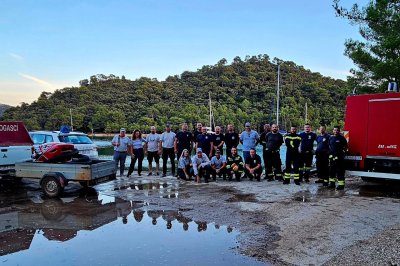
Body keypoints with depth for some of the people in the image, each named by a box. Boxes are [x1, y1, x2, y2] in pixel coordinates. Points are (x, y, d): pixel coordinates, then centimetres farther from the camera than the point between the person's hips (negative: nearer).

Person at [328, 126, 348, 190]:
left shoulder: (342, 138, -4)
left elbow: (345, 146, -2)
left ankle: (341, 184, -2)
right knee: (331, 170, 11)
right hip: (332, 157, 6)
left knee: (340, 171, -5)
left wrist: (342, 152, -7)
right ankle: (332, 183, 20)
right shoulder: (331, 137, 12)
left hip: (339, 157, -6)